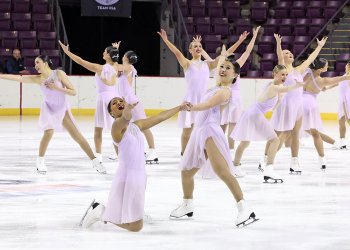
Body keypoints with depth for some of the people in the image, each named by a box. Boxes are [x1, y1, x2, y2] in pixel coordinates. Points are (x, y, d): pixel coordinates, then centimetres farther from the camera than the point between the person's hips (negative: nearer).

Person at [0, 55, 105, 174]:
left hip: (63, 109, -1)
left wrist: (56, 88, -26)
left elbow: (73, 92, -18)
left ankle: (95, 161, 4)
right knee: (48, 133, -20)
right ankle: (40, 161, 1)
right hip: (49, 109, 1)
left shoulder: (59, 74, -17)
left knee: (78, 135, -3)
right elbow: (19, 78, -14)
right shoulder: (38, 79, -10)